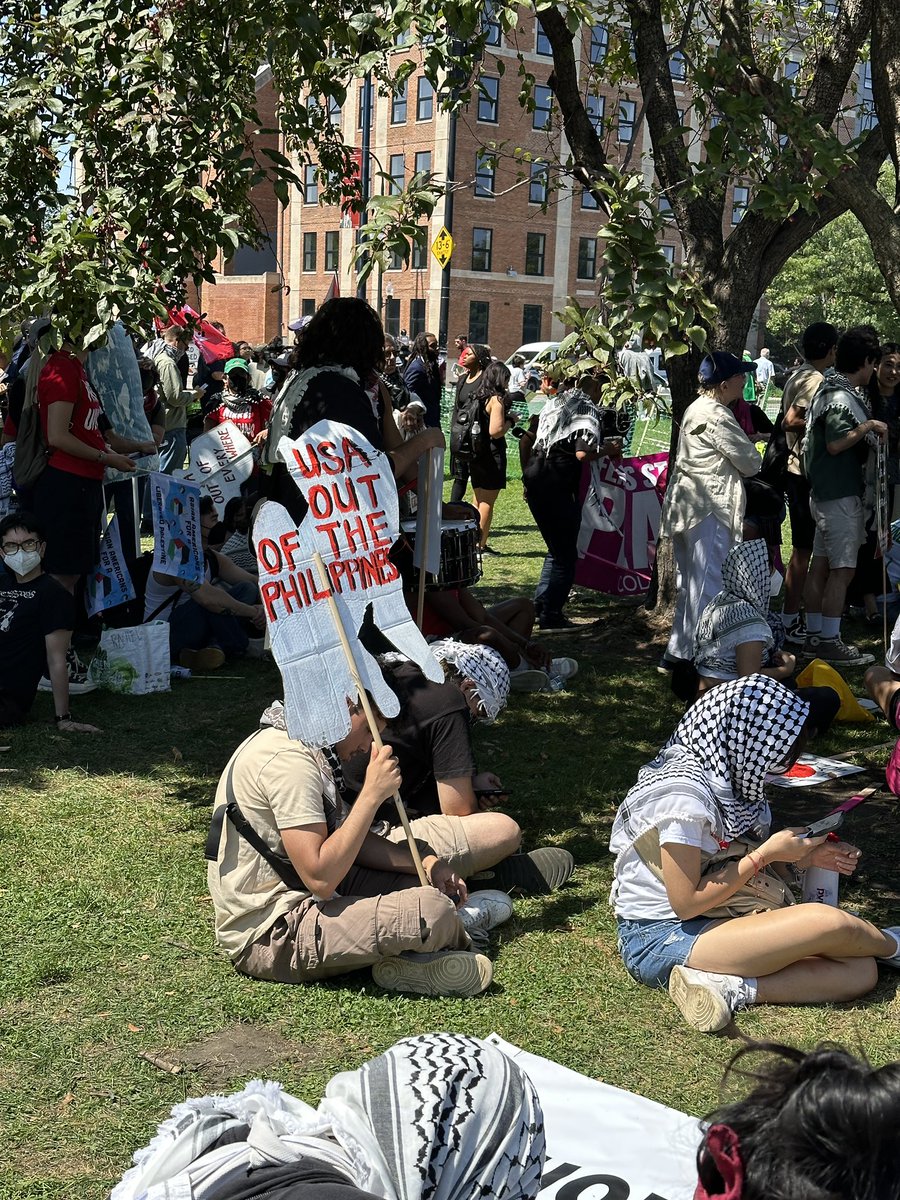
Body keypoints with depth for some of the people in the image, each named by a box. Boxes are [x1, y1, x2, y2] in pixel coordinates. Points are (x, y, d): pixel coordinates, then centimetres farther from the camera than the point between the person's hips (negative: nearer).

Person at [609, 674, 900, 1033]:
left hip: (710, 920, 10)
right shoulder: (683, 793, -22)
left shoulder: (722, 775, 5)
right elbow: (686, 903, -21)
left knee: (860, 973, -9)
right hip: (660, 937, -10)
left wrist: (806, 856, 1)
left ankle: (728, 986, -19)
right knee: (827, 922, -25)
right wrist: (768, 853, -16)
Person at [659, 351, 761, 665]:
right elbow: (751, 463, -11)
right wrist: (752, 457, 11)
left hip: (685, 506, 10)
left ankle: (677, 651, 22)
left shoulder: (696, 409, 16)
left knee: (689, 581, 16)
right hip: (710, 509, -10)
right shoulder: (717, 416, -16)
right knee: (708, 583, -6)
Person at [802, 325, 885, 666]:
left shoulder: (831, 389, 13)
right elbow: (836, 443, -26)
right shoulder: (842, 398, -17)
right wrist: (868, 426, -17)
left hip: (825, 493, 10)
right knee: (842, 569, -7)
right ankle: (830, 642, -3)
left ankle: (814, 634, 19)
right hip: (842, 495, -10)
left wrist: (868, 429, 19)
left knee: (821, 564, 13)